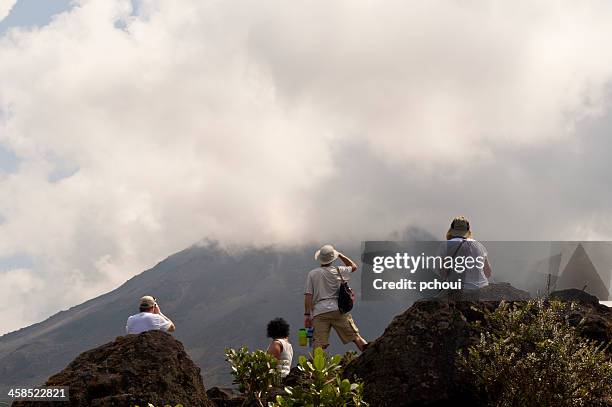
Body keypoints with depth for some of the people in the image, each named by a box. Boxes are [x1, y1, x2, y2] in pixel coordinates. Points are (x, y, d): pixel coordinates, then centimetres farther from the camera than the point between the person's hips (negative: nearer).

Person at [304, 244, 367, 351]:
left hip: (319, 312, 0)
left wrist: (307, 314, 4)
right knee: (355, 336, 3)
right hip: (338, 310, 0)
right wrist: (340, 254, 30)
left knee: (318, 345, -9)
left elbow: (308, 296, 2)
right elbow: (353, 266, 27)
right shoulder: (337, 271, 7)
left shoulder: (312, 274, 7)